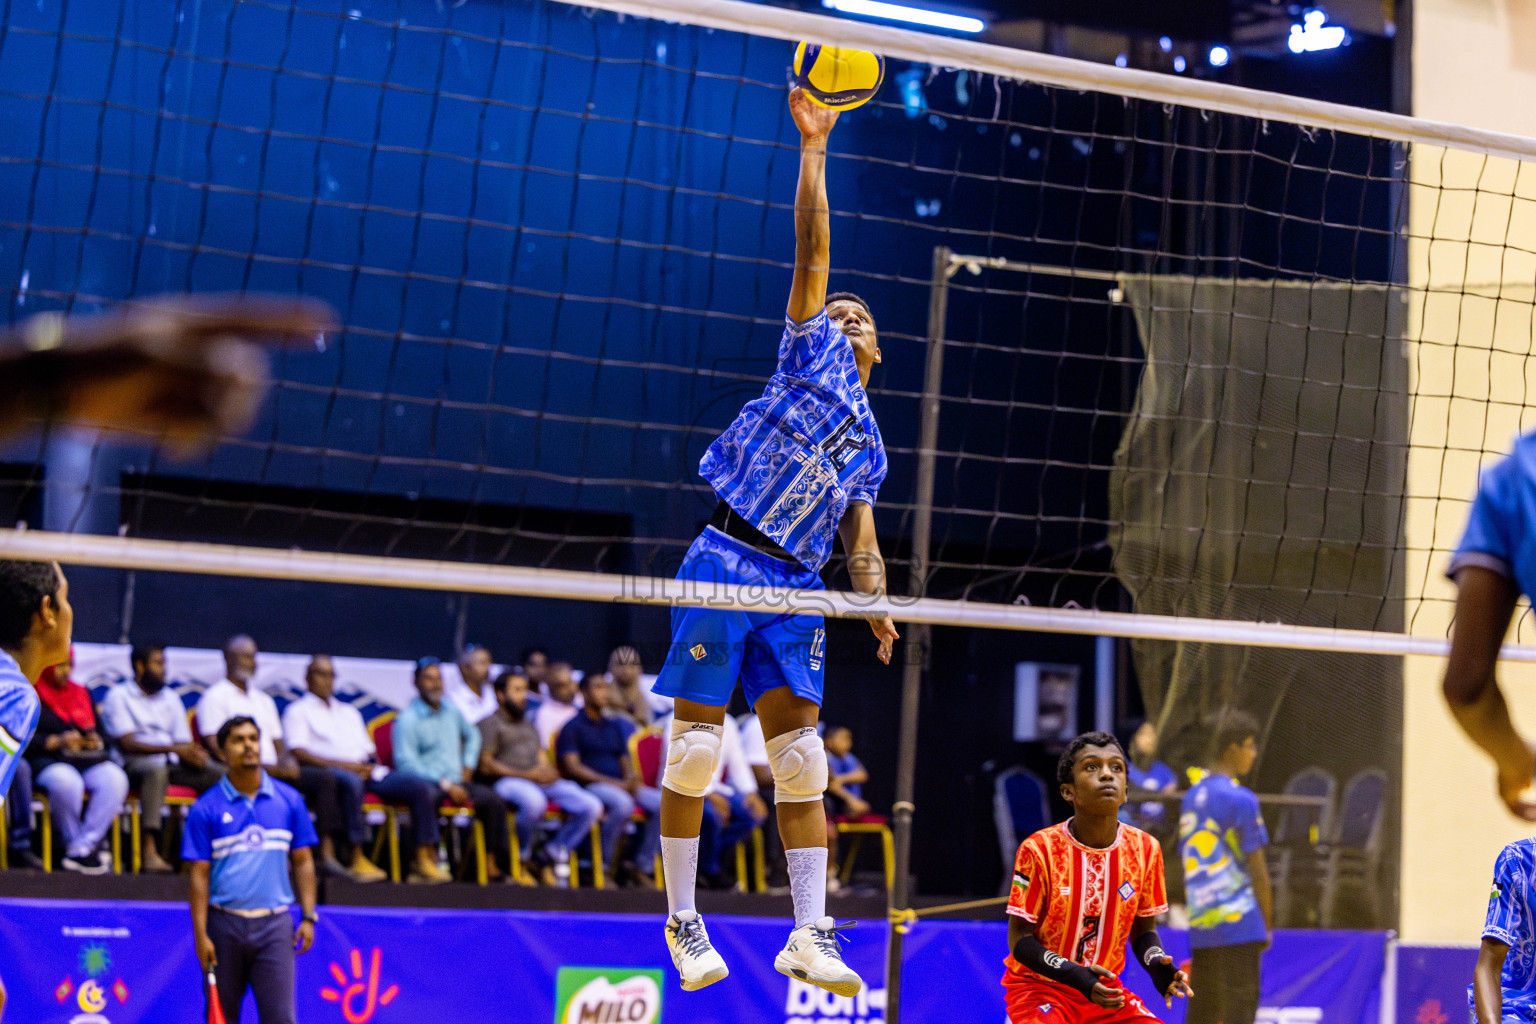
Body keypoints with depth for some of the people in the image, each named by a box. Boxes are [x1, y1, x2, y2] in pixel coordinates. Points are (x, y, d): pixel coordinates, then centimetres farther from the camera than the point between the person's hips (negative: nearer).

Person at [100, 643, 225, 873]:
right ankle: (149, 851, -48)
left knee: (220, 773, -19)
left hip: (171, 763, 6)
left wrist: (193, 754, -11)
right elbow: (127, 743, -9)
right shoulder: (119, 696, 3)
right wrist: (174, 749, -17)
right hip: (134, 763, -6)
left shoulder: (170, 698, 22)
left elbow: (184, 743, 15)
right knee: (157, 769, -42)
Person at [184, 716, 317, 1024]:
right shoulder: (206, 808, 1)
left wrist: (308, 917, 1)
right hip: (224, 924, -1)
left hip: (274, 924, 1)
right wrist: (200, 935, -7)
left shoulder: (289, 800, 7)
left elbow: (303, 861, 10)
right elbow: (200, 874, -1)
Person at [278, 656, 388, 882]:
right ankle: (357, 857, -41)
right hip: (318, 771, -5)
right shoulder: (298, 710, 14)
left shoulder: (349, 712, 33)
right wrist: (341, 764, -14)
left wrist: (368, 767, -1)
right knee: (351, 781, -41)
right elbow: (299, 753, -3)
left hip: (359, 771, 5)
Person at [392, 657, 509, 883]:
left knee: (494, 801, -18)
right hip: (426, 782, -6)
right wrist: (445, 784, -19)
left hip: (456, 782, 6)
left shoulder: (451, 711, 16)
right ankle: (422, 863, -45)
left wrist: (468, 766, 19)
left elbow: (472, 735, 36)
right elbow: (406, 764, -14)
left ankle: (491, 866, -12)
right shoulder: (407, 719, -5)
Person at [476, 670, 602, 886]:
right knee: (534, 801, -43)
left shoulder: (528, 726, 33)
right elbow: (486, 765, -5)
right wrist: (526, 775, -13)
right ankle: (522, 857, -17)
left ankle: (551, 855, -2)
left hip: (540, 781, 7)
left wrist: (547, 771, -3)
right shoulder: (490, 724, 9)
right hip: (507, 782, -7)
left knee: (591, 806, -15)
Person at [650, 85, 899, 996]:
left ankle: (810, 936, -2)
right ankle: (685, 924, 4)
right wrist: (814, 145, -1)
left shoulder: (871, 447, 23)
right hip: (726, 564, -5)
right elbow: (814, 250, 2)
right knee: (696, 746, -4)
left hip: (796, 590, 5)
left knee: (802, 758, -1)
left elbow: (861, 537, 17)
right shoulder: (811, 355, 10)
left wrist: (877, 604, -1)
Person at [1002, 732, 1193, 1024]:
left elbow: (1143, 928, 8)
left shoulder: (1144, 849, -4)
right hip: (1039, 987, -5)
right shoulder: (1039, 850, -16)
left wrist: (1156, 965, -15)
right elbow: (1019, 939, -13)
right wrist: (1075, 975, -29)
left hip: (1106, 991, 5)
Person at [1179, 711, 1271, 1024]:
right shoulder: (1241, 799, -9)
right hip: (1239, 926, -7)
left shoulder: (1192, 797, 13)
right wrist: (1267, 923, 0)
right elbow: (1257, 870, -8)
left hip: (1201, 927, 7)